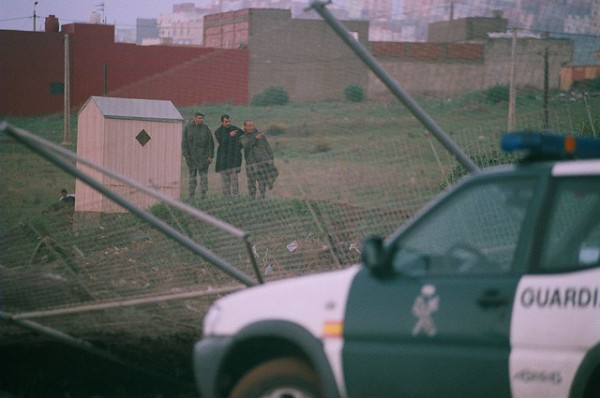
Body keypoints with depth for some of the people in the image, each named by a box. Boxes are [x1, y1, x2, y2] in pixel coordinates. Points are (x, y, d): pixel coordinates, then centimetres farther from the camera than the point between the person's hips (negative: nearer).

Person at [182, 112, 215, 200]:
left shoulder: (206, 129, 4)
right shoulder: (187, 128, 4)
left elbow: (211, 143, 4)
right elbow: (184, 143, 3)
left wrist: (210, 156, -4)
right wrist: (186, 155, -7)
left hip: (204, 158, 0)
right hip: (191, 158, 0)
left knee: (204, 177, -3)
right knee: (192, 177, 4)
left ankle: (203, 195, -2)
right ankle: (191, 195, 8)